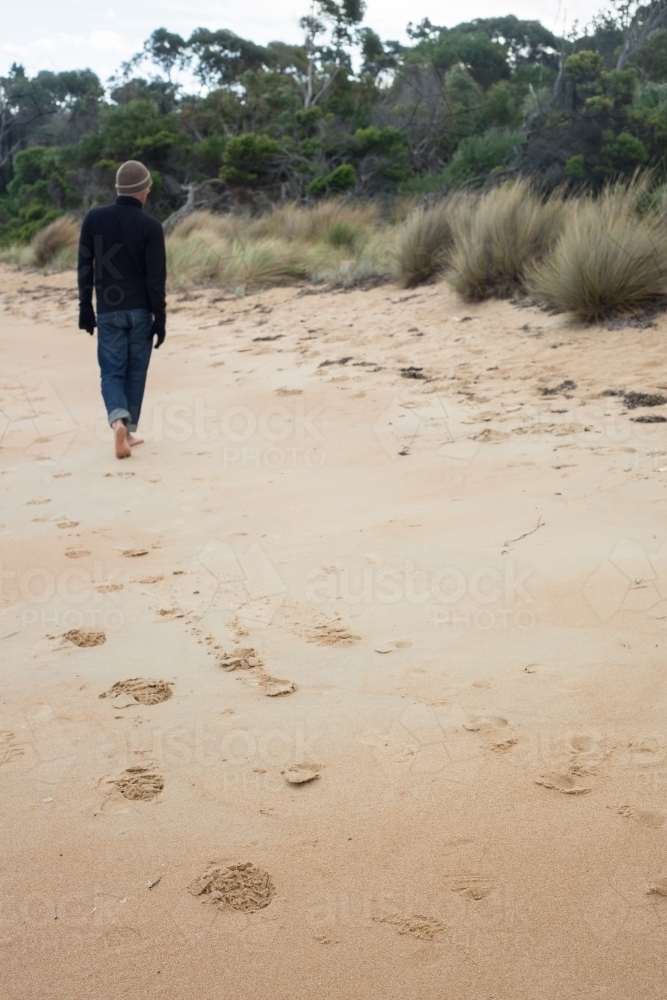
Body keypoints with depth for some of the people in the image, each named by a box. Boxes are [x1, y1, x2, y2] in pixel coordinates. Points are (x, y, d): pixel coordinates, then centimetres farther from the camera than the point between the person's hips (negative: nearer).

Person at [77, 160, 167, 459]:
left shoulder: (94, 219, -1)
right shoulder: (150, 226, -7)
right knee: (135, 372, 11)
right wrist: (160, 318, -2)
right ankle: (130, 430, 15)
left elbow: (84, 268, 2)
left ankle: (118, 420, -22)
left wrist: (85, 308, 10)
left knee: (112, 371, 3)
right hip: (140, 311, -1)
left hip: (108, 310, 1)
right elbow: (156, 277, -9)